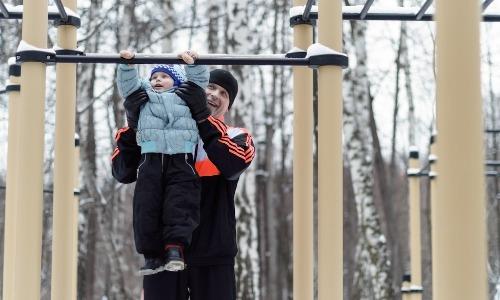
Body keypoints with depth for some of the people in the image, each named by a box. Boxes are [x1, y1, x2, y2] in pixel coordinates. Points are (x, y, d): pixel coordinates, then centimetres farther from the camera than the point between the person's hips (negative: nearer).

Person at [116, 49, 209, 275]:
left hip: (181, 158, -1)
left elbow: (199, 81, 19)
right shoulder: (144, 96, 29)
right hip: (151, 157, 1)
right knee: (146, 205, -7)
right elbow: (128, 84, 19)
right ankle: (152, 254, -4)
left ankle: (175, 248, -22)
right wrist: (127, 64, 4)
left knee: (180, 203, -16)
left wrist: (193, 63, 4)